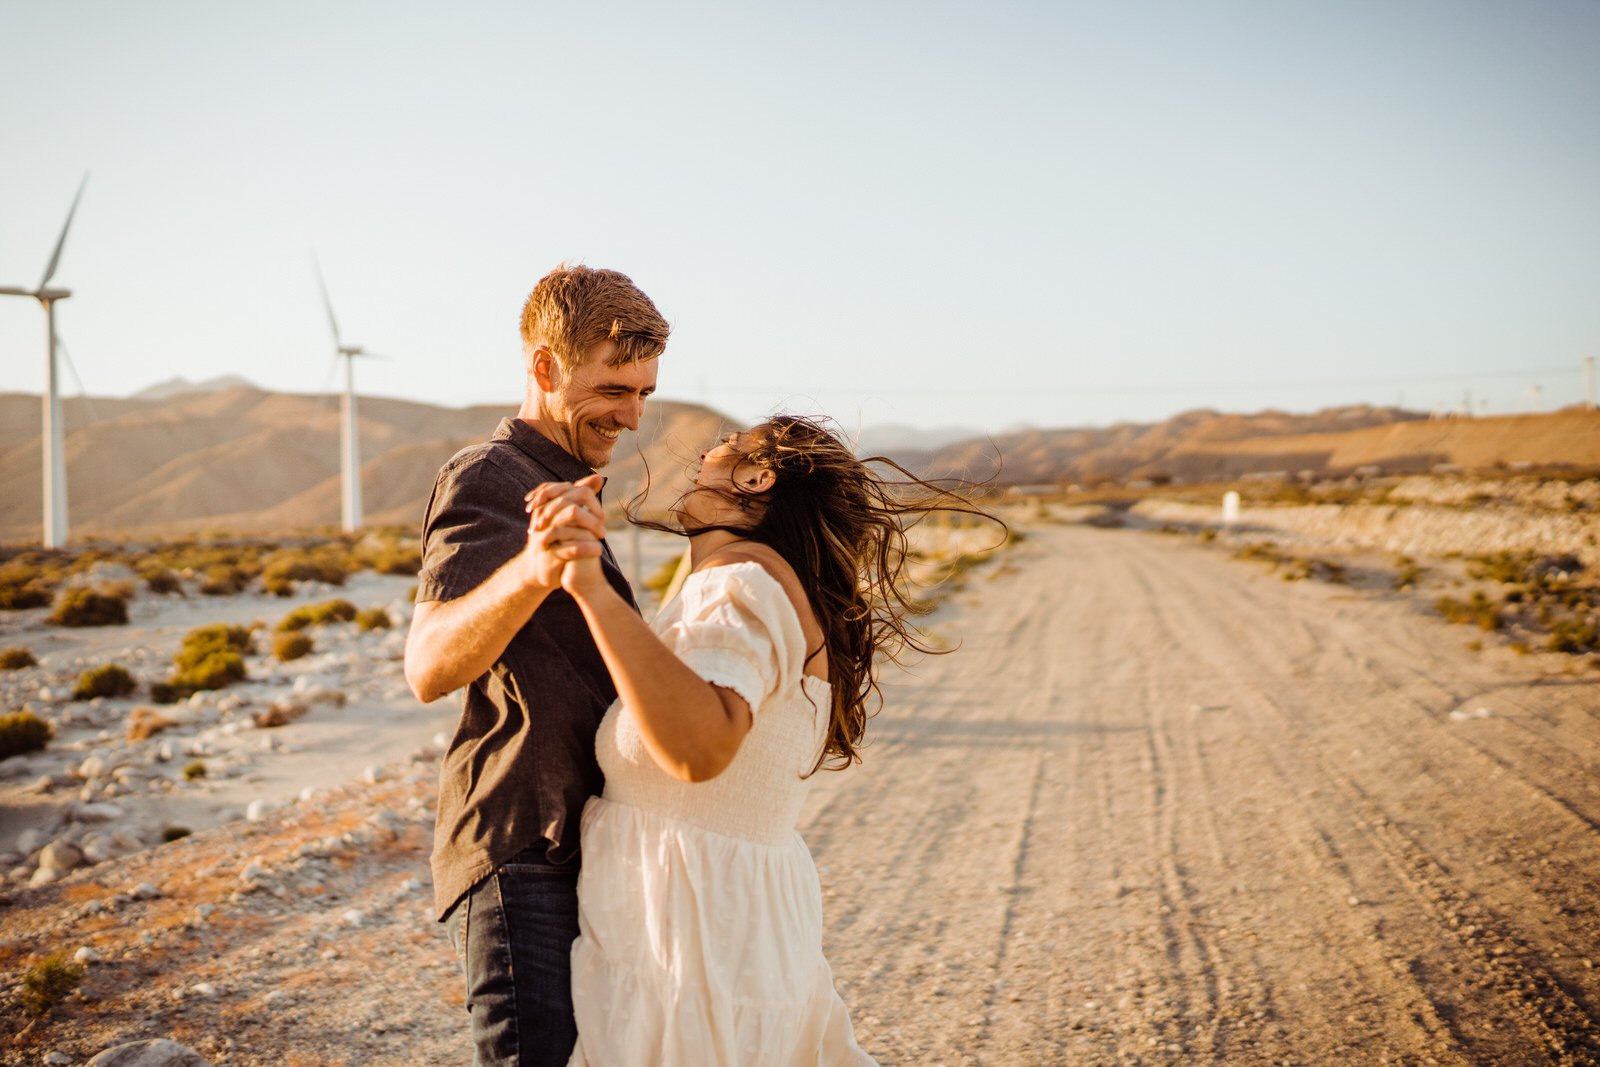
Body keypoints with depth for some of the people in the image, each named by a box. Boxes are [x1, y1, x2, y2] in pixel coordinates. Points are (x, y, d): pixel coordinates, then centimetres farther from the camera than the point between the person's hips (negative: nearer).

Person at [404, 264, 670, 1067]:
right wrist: (530, 572, -44)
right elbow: (429, 666, -28)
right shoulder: (485, 479, -9)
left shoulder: (569, 491, 22)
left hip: (577, 854, 9)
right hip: (519, 859, -9)